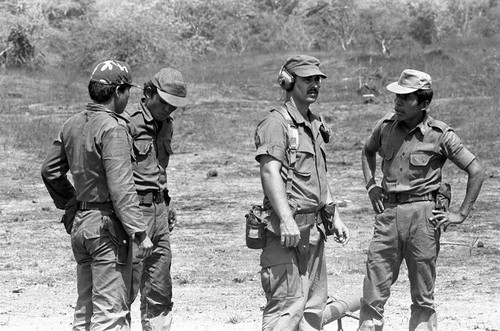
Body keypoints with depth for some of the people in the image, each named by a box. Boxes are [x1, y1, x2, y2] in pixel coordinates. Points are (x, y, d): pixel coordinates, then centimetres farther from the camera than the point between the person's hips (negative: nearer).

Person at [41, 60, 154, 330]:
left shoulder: (73, 124, 9)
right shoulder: (112, 128, -17)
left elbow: (50, 171, 18)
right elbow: (120, 186, -22)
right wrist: (139, 232, -20)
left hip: (79, 224, 9)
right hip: (106, 226, -9)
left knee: (85, 308, 15)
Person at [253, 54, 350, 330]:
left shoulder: (315, 124, 19)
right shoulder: (277, 122, -10)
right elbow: (270, 172, -21)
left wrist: (334, 216, 23)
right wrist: (286, 220, -29)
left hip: (314, 227, 9)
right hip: (289, 228, -9)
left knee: (314, 304, 10)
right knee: (287, 305, -13)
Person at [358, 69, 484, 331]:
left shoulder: (441, 135, -6)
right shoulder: (386, 126, 5)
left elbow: (476, 172, -1)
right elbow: (368, 151, 27)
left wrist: (461, 214, -4)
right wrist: (371, 185, 13)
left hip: (423, 213, -3)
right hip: (388, 212, 3)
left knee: (422, 295, 6)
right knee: (373, 291, -1)